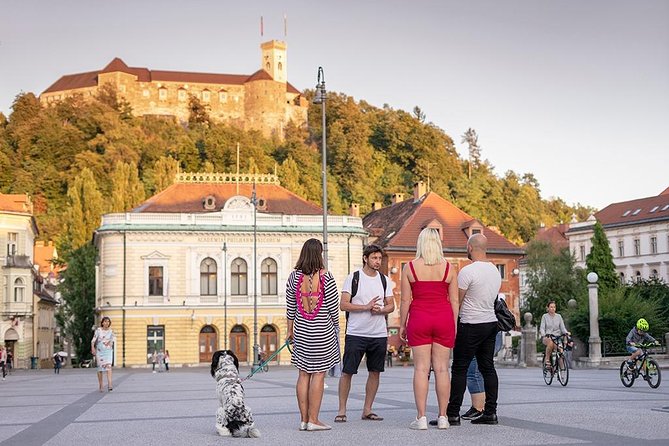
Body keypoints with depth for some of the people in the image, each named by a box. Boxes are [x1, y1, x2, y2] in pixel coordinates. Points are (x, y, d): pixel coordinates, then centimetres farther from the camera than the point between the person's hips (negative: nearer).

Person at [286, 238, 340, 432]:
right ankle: (313, 420, 0)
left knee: (303, 374, 9)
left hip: (301, 331, 4)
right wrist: (336, 326, 10)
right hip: (323, 331, -4)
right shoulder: (326, 277, -12)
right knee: (319, 374, 0)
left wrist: (290, 330, 15)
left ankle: (304, 419, 12)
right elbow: (333, 307, -7)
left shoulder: (294, 276, -1)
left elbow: (290, 307, 4)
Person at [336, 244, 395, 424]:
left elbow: (391, 306, 11)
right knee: (347, 372, -3)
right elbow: (343, 305, -7)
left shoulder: (385, 280, 11)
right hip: (355, 333, -4)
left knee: (375, 372, 6)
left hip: (379, 334, 4)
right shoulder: (353, 278, -2)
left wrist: (380, 310, -10)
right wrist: (366, 307, -16)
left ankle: (367, 410, 16)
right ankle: (341, 410, 6)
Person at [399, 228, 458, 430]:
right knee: (442, 368, 4)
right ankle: (442, 417, 5)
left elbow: (405, 300, -1)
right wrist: (454, 325, 11)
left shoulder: (410, 268, -1)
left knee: (421, 368, 0)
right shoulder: (448, 268, 3)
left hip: (419, 319, -1)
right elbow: (454, 301, 4)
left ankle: (421, 417, -4)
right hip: (443, 319, 1)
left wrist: (402, 325, 7)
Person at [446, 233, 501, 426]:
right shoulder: (495, 271, 10)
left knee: (459, 369, -4)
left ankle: (453, 414, -4)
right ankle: (490, 412, 9)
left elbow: (456, 301, -10)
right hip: (491, 323, 8)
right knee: (487, 368, 10)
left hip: (471, 326, -8)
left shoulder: (468, 271, -15)